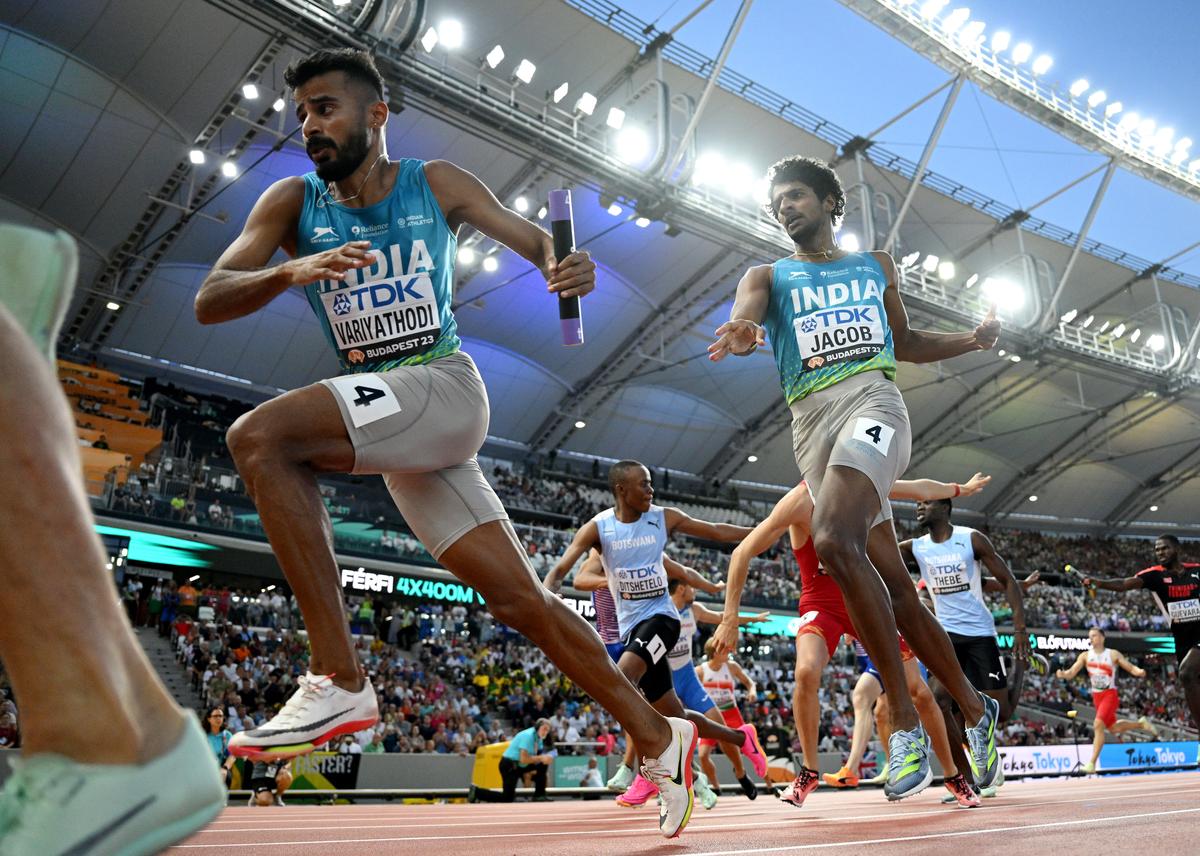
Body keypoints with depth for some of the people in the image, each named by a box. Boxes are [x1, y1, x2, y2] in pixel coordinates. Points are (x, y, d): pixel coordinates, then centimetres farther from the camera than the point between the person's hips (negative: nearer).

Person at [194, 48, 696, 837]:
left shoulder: (436, 185, 3)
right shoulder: (293, 203, 8)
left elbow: (538, 241, 7)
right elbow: (209, 302, -2)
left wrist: (565, 269, -18)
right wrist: (291, 271, -23)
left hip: (443, 390, -4)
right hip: (385, 421, 4)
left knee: (260, 435, -26)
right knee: (521, 601, 3)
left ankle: (339, 681, -23)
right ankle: (660, 741, 18)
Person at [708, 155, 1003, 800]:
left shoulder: (876, 265, 21)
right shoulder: (769, 277, 17)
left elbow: (905, 342, 30)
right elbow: (743, 313, -6)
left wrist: (973, 340, 14)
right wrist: (739, 332, -31)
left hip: (871, 401, -2)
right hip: (811, 426, 2)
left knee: (834, 539, -30)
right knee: (894, 587, 2)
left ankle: (904, 721, -20)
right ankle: (975, 710, 22)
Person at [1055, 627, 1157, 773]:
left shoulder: (1113, 654, -4)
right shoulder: (1085, 656, 2)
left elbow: (1131, 668, -3)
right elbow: (1071, 673, -5)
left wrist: (1139, 671, -26)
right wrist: (1063, 674, -27)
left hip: (1110, 694, -5)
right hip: (1096, 696, 5)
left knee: (1098, 724, -21)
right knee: (1113, 728, 17)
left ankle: (1092, 763, -18)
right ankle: (1141, 724, 46)